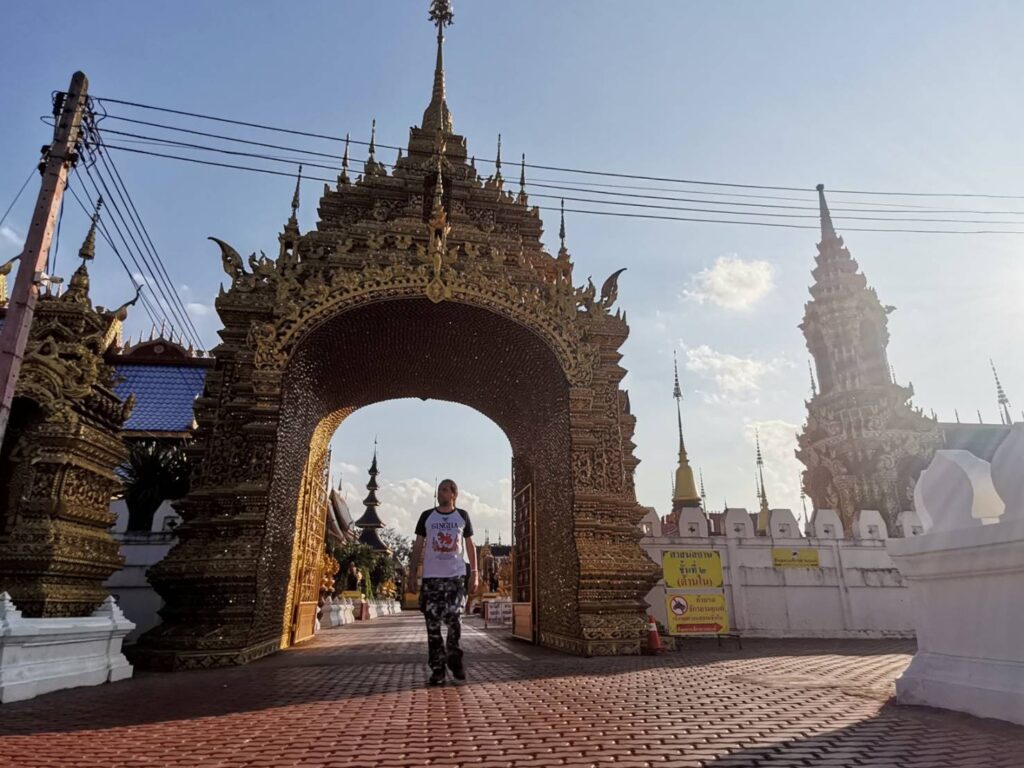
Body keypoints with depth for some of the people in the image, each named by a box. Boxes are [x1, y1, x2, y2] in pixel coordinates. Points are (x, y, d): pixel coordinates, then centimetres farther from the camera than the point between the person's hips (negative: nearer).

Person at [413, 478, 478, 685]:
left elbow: (470, 545, 10)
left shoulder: (462, 516, 6)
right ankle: (437, 668, 10)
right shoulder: (427, 516, 6)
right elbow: (418, 545, 8)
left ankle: (454, 658, 17)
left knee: (454, 618, -6)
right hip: (431, 577, 1)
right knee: (433, 622, 1)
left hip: (456, 576, -1)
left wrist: (474, 573, 3)